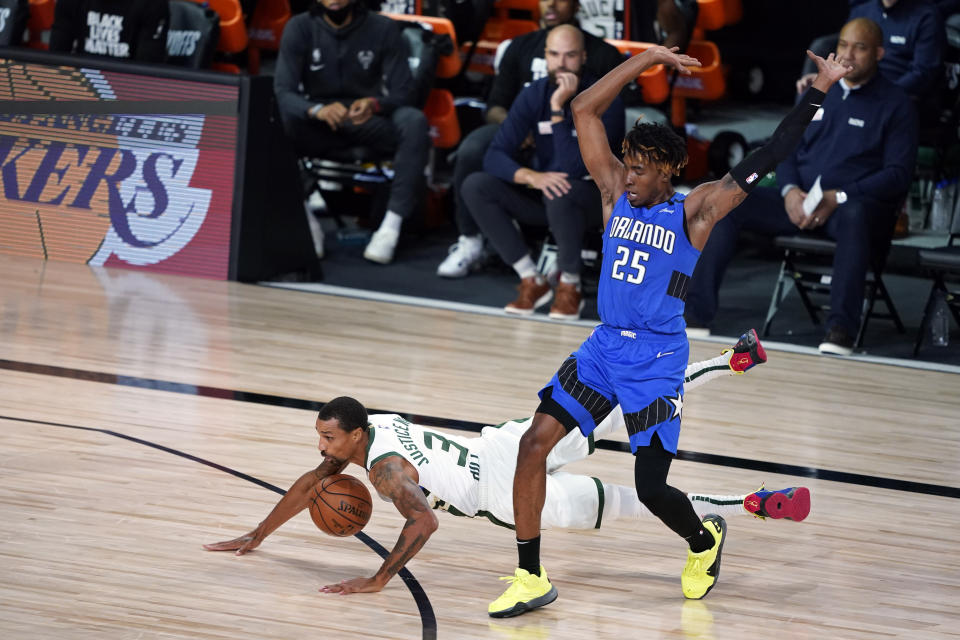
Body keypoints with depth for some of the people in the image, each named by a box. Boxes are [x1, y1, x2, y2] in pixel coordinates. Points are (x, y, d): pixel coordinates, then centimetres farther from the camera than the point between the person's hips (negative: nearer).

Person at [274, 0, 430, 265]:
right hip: (317, 126, 0)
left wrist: (375, 104, -31)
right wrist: (317, 110, -33)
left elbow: (402, 92, -6)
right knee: (279, 121, -34)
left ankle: (392, 223, -35)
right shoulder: (299, 29, 0)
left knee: (414, 122, -32)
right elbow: (284, 91, -10)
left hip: (369, 121, 0)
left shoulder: (383, 29, 0)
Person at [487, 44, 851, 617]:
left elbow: (766, 161, -10)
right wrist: (647, 60, -2)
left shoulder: (694, 211, -7)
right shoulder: (616, 193, 4)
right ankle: (531, 579, -3)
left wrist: (817, 93, -11)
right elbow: (584, 110, 2)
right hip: (605, 347, 4)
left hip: (657, 360, -4)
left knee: (651, 488, -5)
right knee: (534, 445, -11)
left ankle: (705, 540, 31)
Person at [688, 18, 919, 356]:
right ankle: (698, 312, -21)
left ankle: (841, 329, -48)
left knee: (854, 216, -43)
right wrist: (790, 191, -7)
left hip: (857, 204, -5)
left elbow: (898, 174, -6)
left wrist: (838, 198, -18)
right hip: (800, 198, 5)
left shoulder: (895, 105, 2)